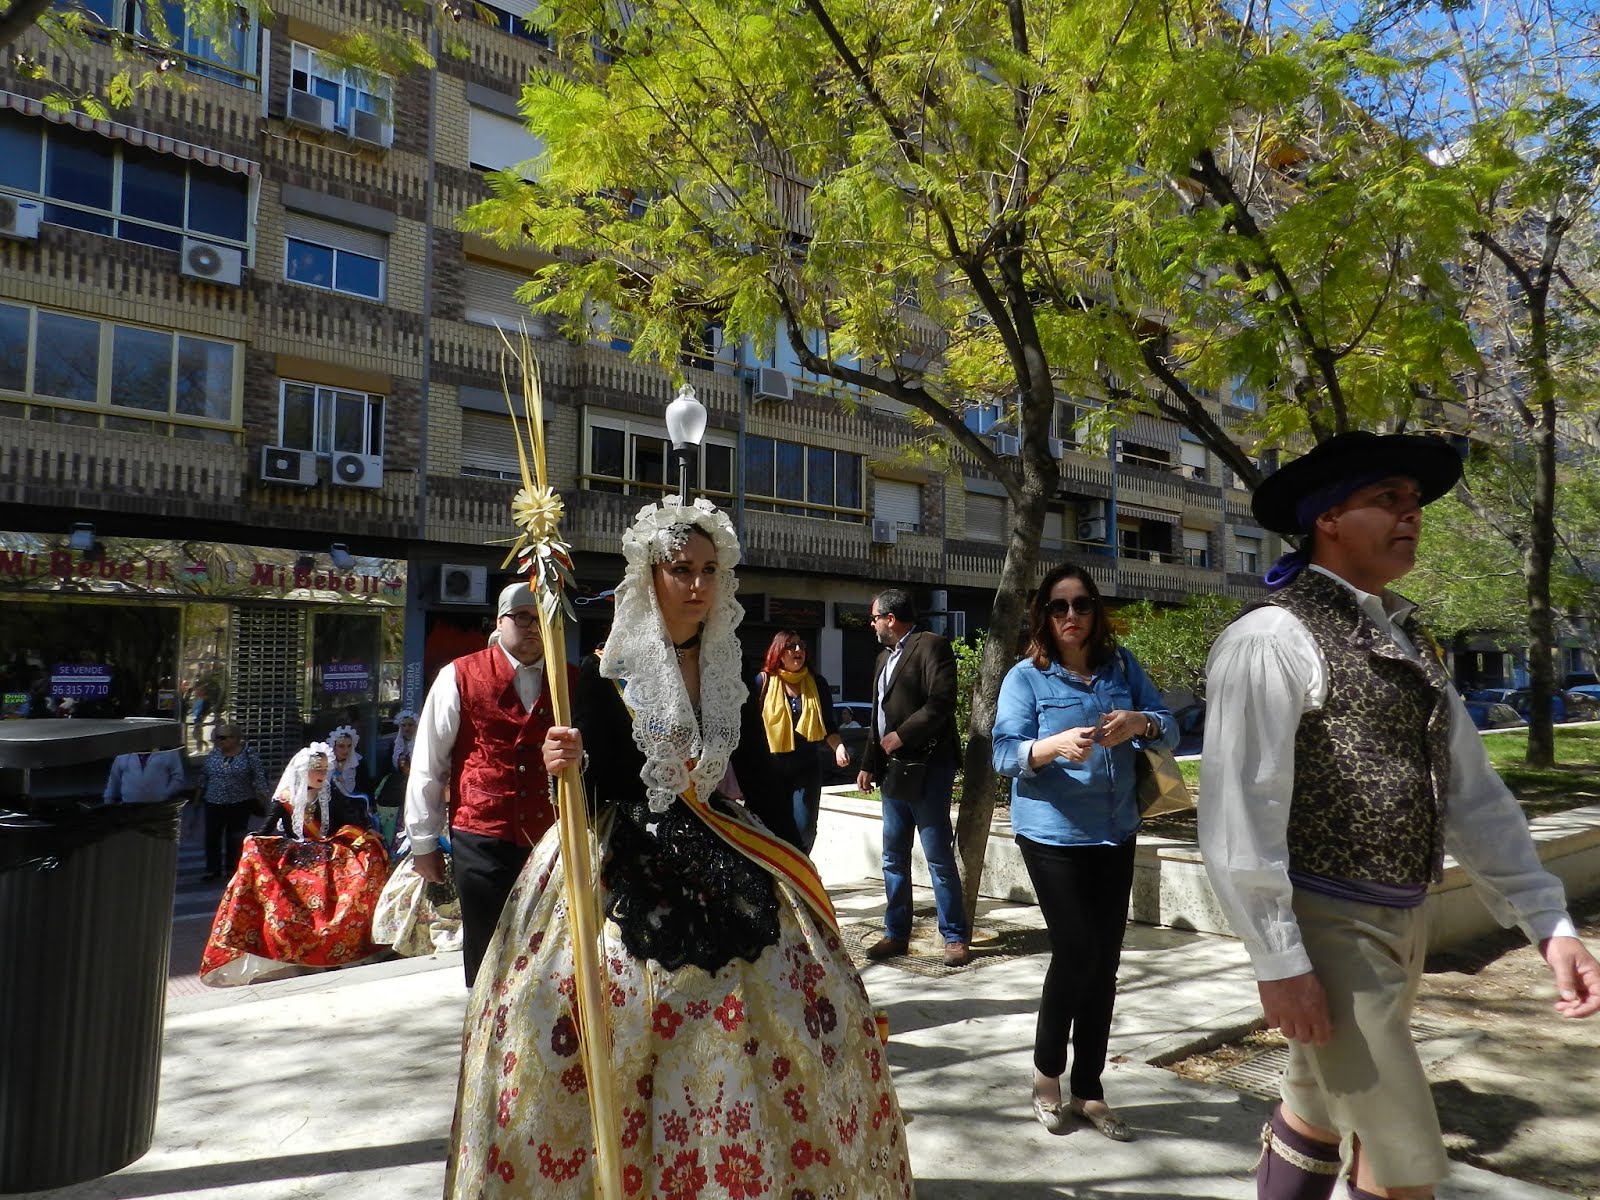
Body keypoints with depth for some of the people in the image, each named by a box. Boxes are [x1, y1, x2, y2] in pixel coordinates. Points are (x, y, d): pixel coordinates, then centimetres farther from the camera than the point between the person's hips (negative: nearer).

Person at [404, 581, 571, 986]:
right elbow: (427, 763, 2)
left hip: (552, 840, 2)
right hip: (481, 842, -2)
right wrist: (424, 841, 4)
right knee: (486, 955, 8)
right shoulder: (460, 677, -1)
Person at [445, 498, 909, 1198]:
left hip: (726, 870, 4)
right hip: (630, 874, -4)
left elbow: (759, 779, 11)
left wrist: (792, 870, 9)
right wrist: (572, 764, -29)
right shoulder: (608, 672, -6)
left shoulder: (731, 672, 7)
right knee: (620, 1031, -6)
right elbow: (594, 789, -7)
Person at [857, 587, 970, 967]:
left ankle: (955, 937, 8)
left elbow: (942, 703, -19)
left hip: (926, 769, -8)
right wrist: (869, 764, 18)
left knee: (939, 857, -2)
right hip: (894, 771, 9)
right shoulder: (884, 658, 19)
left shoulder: (931, 646, -8)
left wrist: (902, 736, -16)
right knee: (894, 858, 11)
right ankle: (896, 934, 21)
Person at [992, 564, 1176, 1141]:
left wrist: (1141, 722, -20)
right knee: (1077, 952, -8)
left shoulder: (1122, 666, 4)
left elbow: (1169, 730, 3)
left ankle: (1088, 1091, 24)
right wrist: (1055, 746, -33)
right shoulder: (1026, 677, -6)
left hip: (1116, 835, 4)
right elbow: (1005, 754, -14)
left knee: (1105, 961, 8)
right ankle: (1047, 1072, 18)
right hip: (1053, 836, -4)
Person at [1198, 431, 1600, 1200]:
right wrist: (1279, 960, -19)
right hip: (1326, 928, -8)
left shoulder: (1409, 643, 11)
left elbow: (1470, 791, 11)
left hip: (1399, 924, 8)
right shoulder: (1272, 639, -17)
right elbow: (1240, 812, -20)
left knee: (1317, 1111, 22)